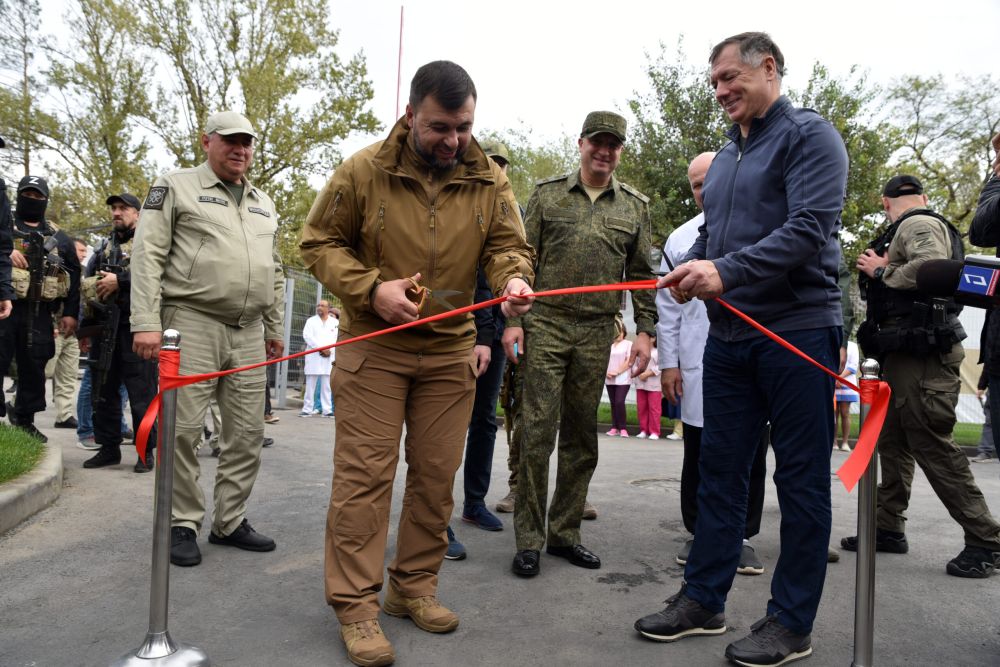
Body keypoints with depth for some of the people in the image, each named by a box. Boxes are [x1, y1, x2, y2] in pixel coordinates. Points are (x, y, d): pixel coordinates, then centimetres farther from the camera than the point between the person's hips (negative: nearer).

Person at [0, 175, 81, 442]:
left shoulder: (58, 237, 16)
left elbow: (74, 275, 15)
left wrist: (70, 312, 7)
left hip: (39, 313, 2)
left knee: (33, 368, 6)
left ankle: (24, 420, 15)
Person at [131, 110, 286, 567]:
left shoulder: (263, 205, 21)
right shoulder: (176, 187, 3)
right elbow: (148, 256, -5)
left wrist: (274, 328, 19)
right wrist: (146, 322, -14)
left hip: (248, 333, 6)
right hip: (192, 324, -5)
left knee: (248, 432, 5)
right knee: (184, 430, -3)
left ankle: (230, 522, 17)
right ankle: (182, 525, 11)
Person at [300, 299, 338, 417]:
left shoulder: (335, 322, 12)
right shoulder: (311, 321, 11)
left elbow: (337, 338, 3)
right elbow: (307, 336, -3)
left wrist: (329, 350, -11)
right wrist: (321, 348, -11)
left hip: (329, 358, 0)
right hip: (313, 357, 0)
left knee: (326, 386, 2)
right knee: (310, 384, -1)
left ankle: (327, 410, 3)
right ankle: (307, 409, 1)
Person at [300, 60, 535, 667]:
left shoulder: (490, 181, 1)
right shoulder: (363, 171, -7)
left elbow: (508, 245, 2)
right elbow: (319, 243, -1)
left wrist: (513, 278, -22)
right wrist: (370, 288, -17)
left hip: (450, 351, 4)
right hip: (374, 346, -3)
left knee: (437, 474, 8)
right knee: (365, 472, -4)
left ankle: (415, 587, 24)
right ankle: (356, 604, 6)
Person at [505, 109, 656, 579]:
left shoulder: (635, 206, 12)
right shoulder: (547, 194, 7)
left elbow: (641, 274, 12)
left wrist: (644, 330, 3)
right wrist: (513, 320, -4)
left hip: (597, 333, 2)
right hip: (546, 325, -2)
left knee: (582, 438, 7)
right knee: (538, 431, -4)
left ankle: (564, 534, 19)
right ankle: (528, 540, 6)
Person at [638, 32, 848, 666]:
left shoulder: (809, 135, -5)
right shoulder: (727, 155, 18)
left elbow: (811, 227, -18)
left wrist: (727, 271, -27)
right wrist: (691, 270, -1)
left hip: (798, 333, -7)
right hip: (729, 337, 8)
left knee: (801, 479, 3)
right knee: (720, 471, 11)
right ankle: (703, 600, 23)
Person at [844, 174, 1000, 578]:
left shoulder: (918, 225, -7)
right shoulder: (910, 230, 22)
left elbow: (933, 266, -27)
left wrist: (882, 272, -14)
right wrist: (880, 269, 5)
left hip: (922, 356, -10)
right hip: (905, 353, 11)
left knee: (933, 445, -9)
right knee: (893, 442, 12)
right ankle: (889, 529, 19)